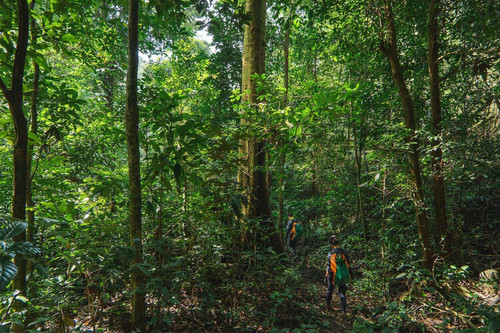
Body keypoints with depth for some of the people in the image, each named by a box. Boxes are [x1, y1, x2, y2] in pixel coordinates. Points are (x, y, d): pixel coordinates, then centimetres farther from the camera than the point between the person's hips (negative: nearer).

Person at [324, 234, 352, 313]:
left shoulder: (330, 253, -15)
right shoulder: (344, 252, -8)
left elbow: (328, 267, -13)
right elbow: (348, 264, 1)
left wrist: (326, 277, -4)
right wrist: (349, 273, 16)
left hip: (333, 276, -2)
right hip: (343, 276, 2)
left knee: (329, 290, 20)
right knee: (342, 292, 14)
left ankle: (328, 305, 32)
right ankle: (344, 309, 10)